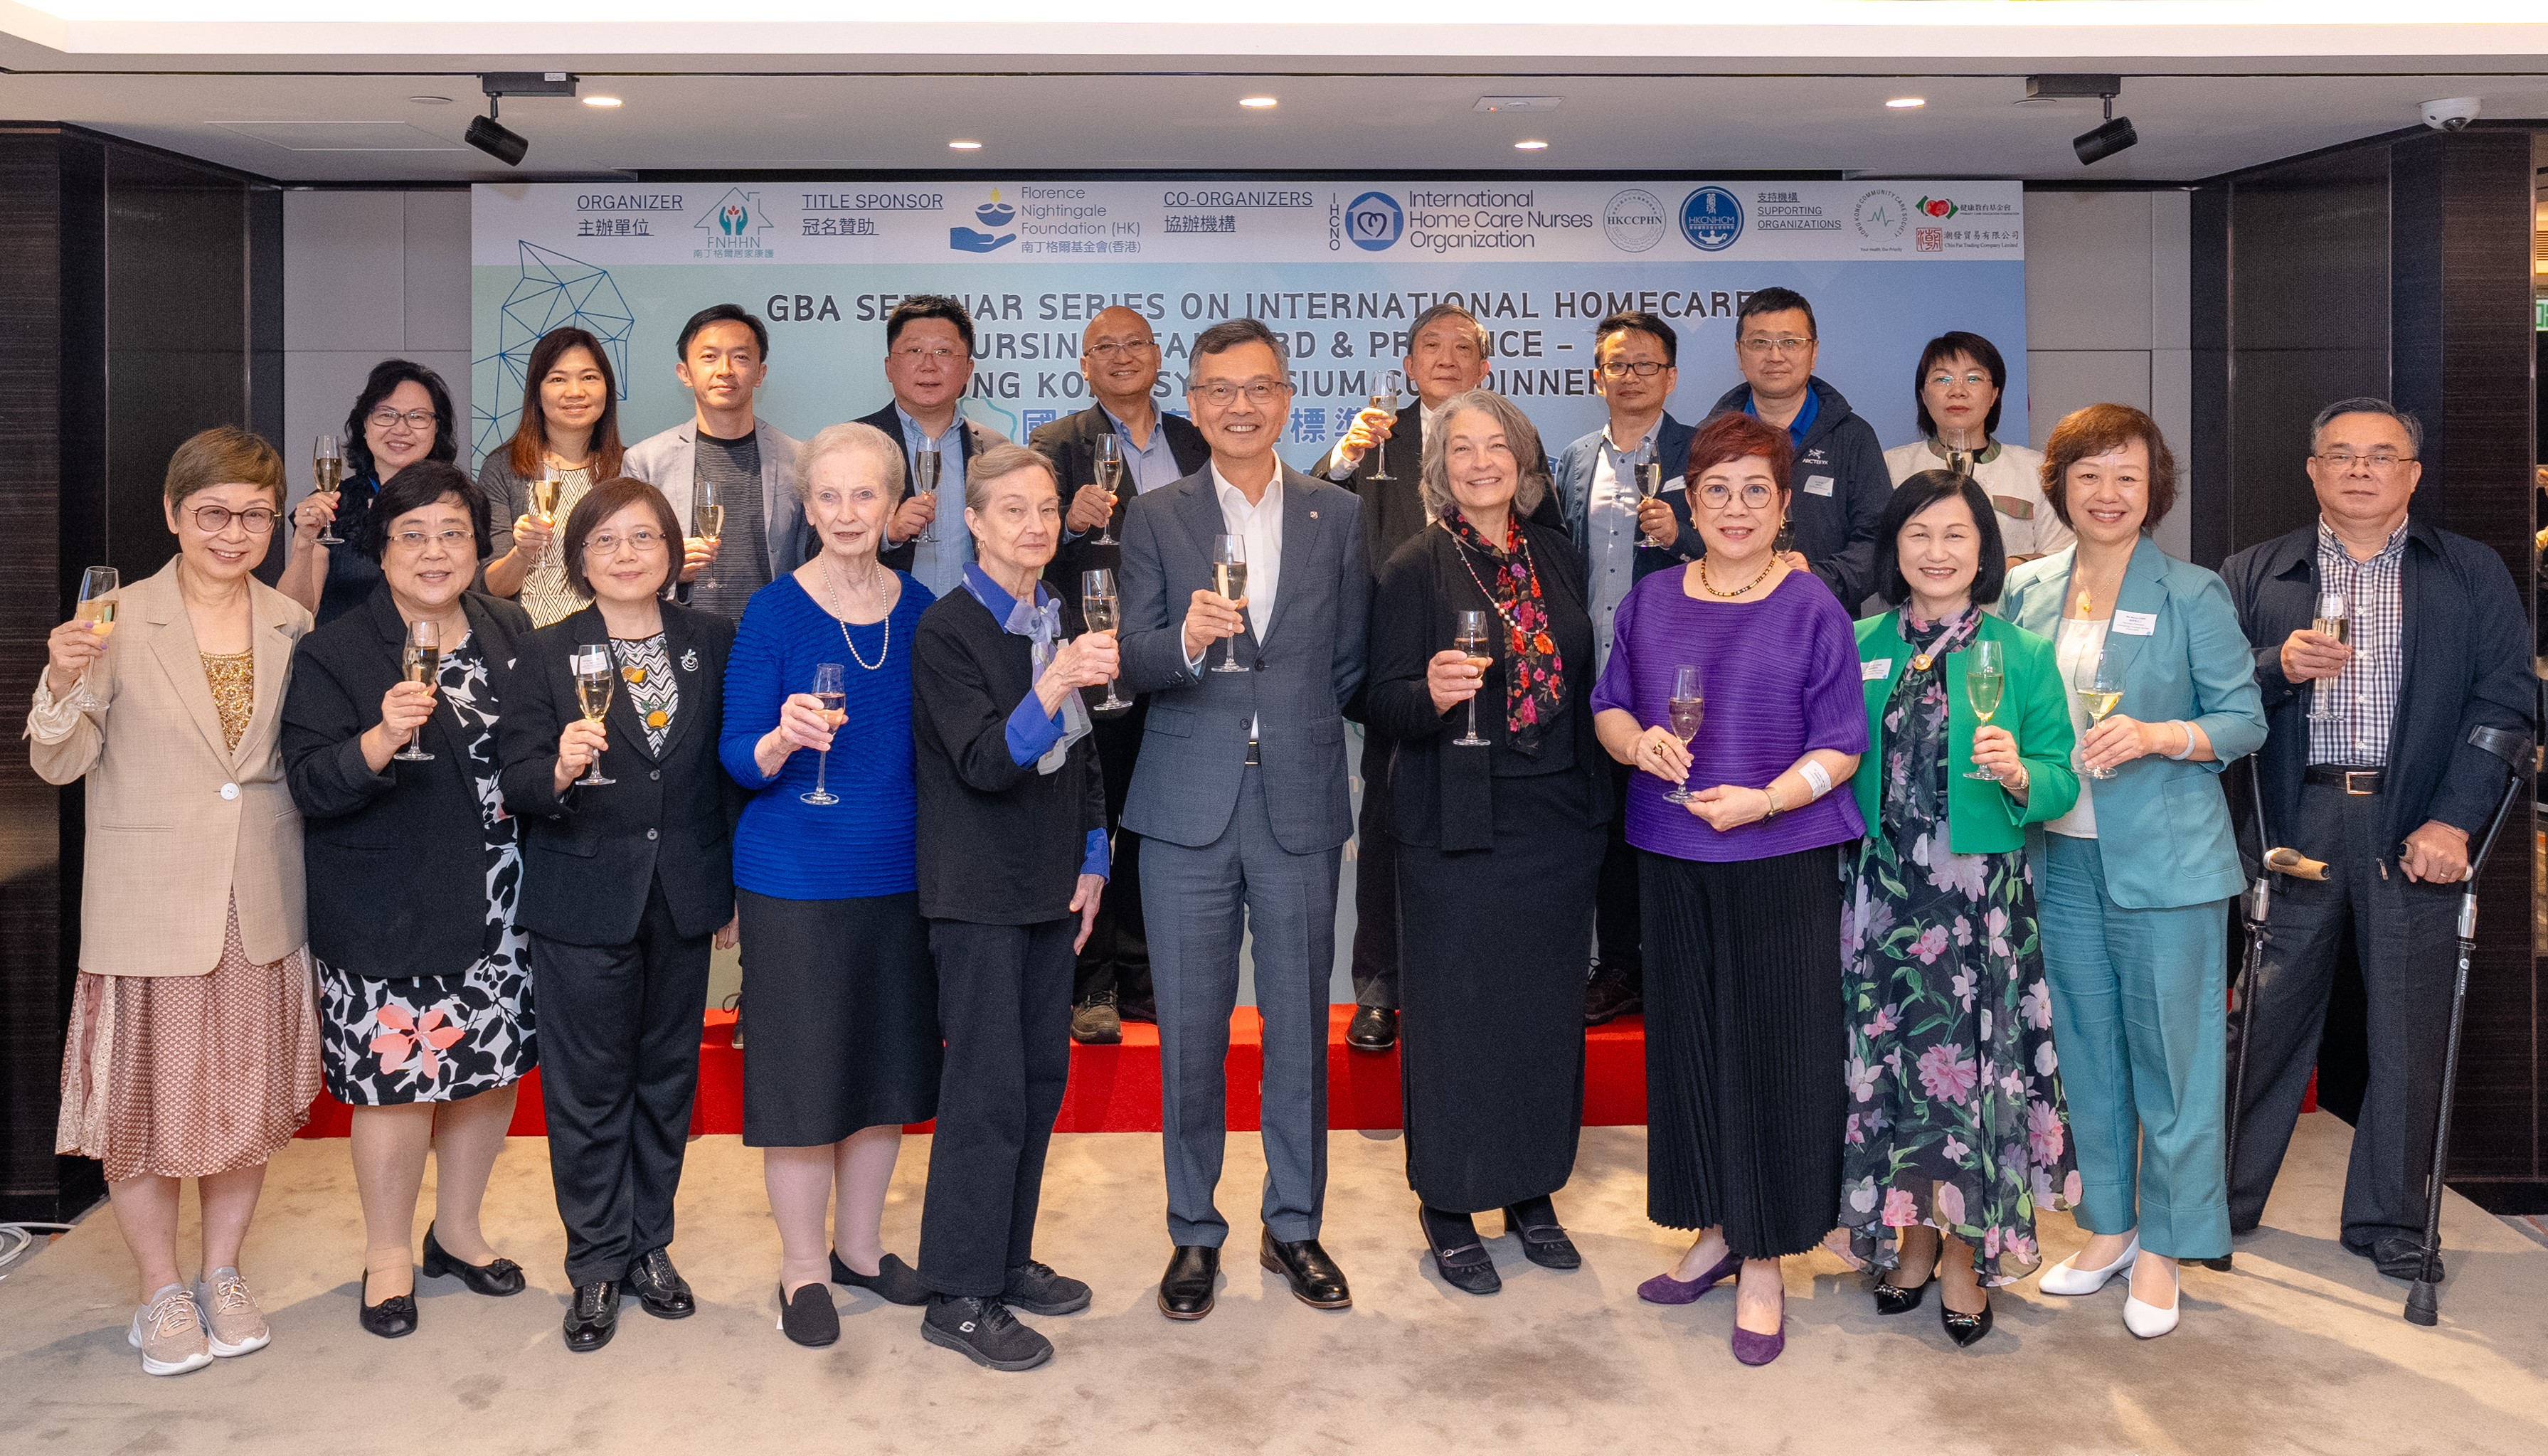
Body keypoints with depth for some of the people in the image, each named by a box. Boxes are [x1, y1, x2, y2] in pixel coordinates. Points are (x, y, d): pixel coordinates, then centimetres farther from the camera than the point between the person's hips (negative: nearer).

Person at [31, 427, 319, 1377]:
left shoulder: (293, 627, 4)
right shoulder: (119, 622, -7)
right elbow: (59, 764, -6)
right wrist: (64, 681, -23)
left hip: (261, 906, 3)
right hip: (150, 906, -3)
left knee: (249, 1093, 12)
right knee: (147, 1096, 7)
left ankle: (224, 1275, 31)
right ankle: (162, 1292, 26)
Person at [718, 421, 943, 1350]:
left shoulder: (919, 610, 3)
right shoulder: (774, 612, -8)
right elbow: (739, 759, -9)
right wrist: (783, 740, -31)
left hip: (900, 877, 4)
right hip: (796, 880, -4)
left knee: (887, 1062, 14)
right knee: (802, 1068, 3)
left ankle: (860, 1244, 33)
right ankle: (802, 1266, 21)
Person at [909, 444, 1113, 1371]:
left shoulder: (1058, 620, 8)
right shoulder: (947, 631, -13)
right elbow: (983, 762, -22)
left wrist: (1092, 859, 11)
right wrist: (1054, 685, -37)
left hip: (1051, 886, 7)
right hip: (979, 893, -7)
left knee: (1041, 1076, 13)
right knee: (987, 1090, -4)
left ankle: (1007, 1258, 28)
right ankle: (960, 1299, 7)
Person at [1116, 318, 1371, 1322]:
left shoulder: (1340, 516, 8)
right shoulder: (1155, 520, 5)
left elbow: (1352, 662, 11)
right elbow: (1131, 663, -6)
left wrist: (1299, 726, 5)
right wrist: (1185, 640, -24)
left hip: (1301, 802, 1)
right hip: (1189, 806, -1)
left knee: (1300, 1028, 8)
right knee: (1190, 1031, 6)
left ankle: (1294, 1227, 24)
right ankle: (1194, 1234, 21)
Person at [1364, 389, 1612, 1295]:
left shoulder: (1556, 555, 9)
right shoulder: (1416, 568, -5)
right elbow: (1383, 701, -8)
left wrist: (1596, 793, 12)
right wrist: (1430, 694, -30)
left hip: (1558, 819, 5)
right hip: (1459, 829, -4)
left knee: (1548, 1008, 11)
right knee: (1456, 1010, 2)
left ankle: (1531, 1190, 27)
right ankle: (1448, 1204, 17)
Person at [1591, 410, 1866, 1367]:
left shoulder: (1812, 608, -3)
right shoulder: (1651, 602, 9)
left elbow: (1842, 745, -6)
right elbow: (1608, 706, 13)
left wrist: (1763, 799, -20)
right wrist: (1638, 742, -9)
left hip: (1782, 864, -4)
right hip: (1672, 862, 4)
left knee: (1773, 1051, 1)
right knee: (1688, 1040, 11)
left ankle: (1764, 1267, 13)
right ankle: (1716, 1232, 28)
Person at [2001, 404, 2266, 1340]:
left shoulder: (2191, 596, -4)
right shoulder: (2027, 591, 8)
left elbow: (2244, 719, -4)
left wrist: (2154, 737, -19)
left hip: (2165, 860, -4)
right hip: (2062, 857, 4)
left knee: (2169, 1053, 2)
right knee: (2085, 1049, 13)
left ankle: (2164, 1247, 16)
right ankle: (2109, 1226, 28)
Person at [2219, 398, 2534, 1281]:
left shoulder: (2474, 575, 10)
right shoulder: (2255, 576, 11)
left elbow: (2505, 702, 2)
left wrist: (2453, 821, -9)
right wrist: (2280, 666, -16)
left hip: (2415, 830, 1)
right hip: (2297, 825, 0)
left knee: (2408, 1033, 5)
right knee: (2268, 1018, 3)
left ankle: (2388, 1219, 19)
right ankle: (2223, 1199, 16)